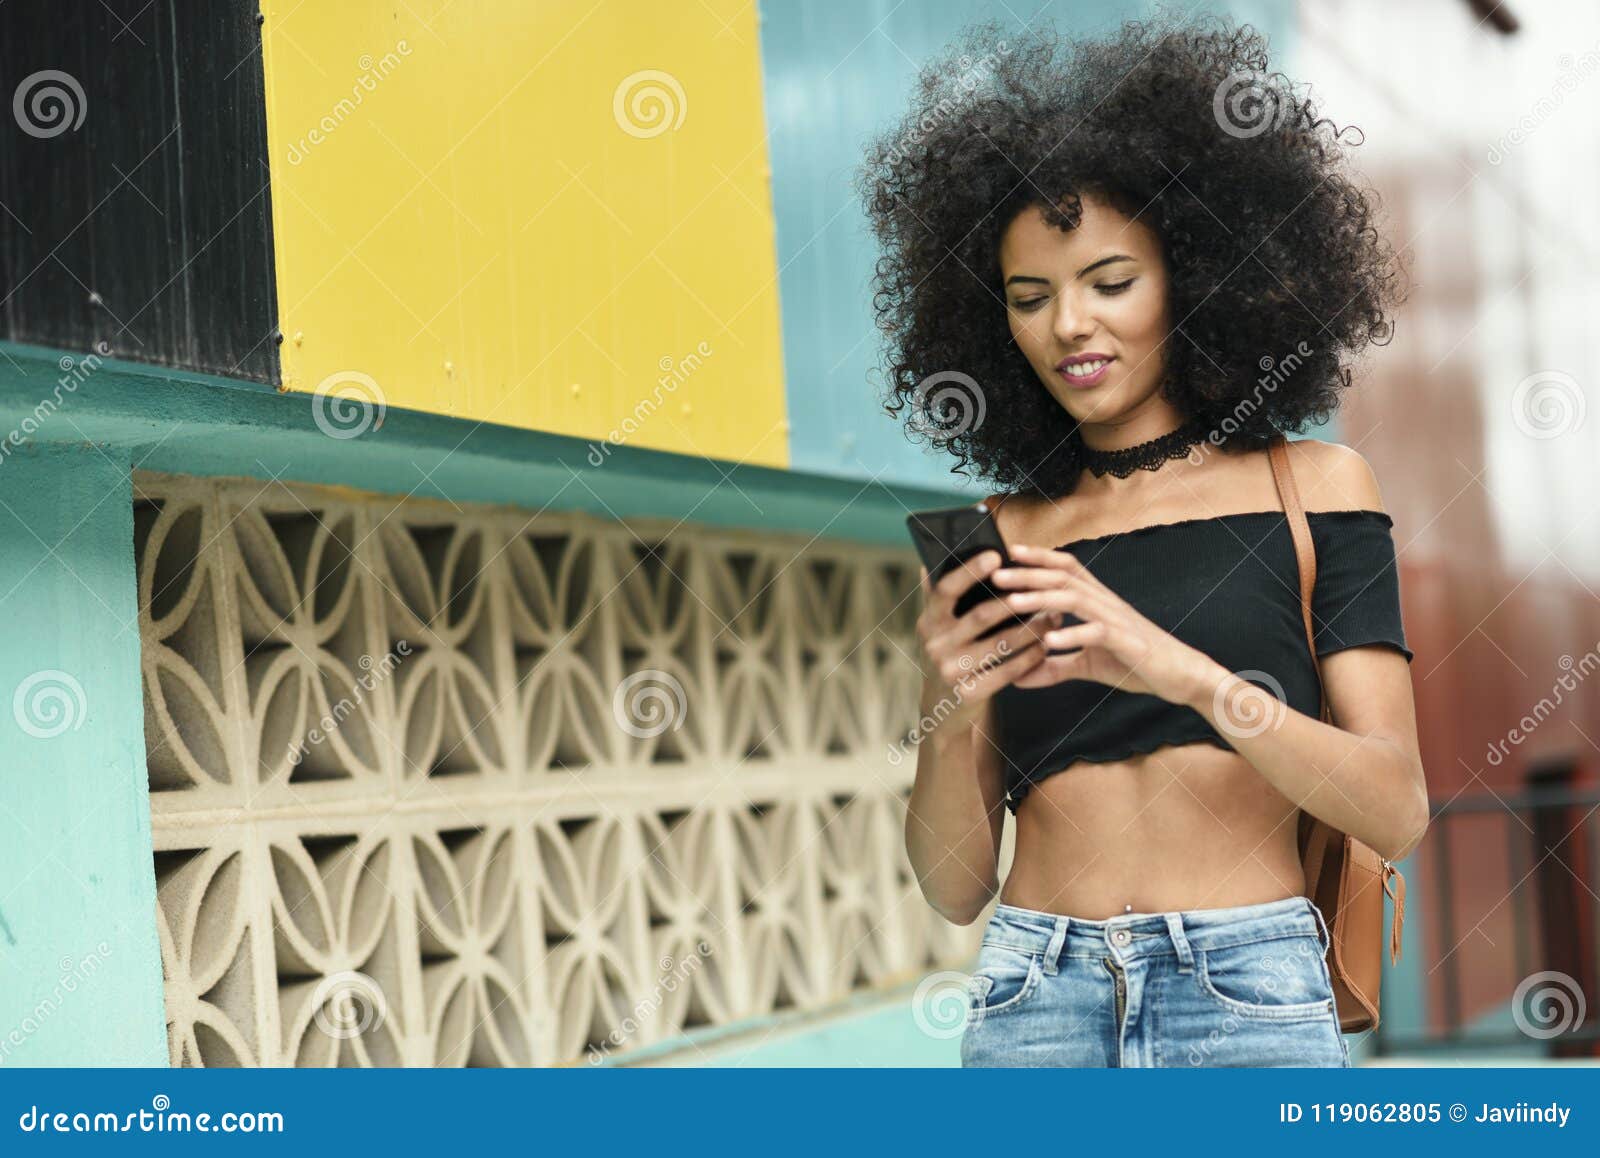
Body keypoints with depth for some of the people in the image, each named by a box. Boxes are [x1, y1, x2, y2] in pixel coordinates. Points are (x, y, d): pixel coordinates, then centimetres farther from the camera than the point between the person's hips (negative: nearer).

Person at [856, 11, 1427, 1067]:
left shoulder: (1312, 487, 5)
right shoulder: (997, 545, 10)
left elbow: (1395, 811, -5)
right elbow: (957, 888, 8)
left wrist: (1183, 671, -19)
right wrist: (947, 718, -12)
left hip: (1250, 991, -2)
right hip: (1034, 996, 2)